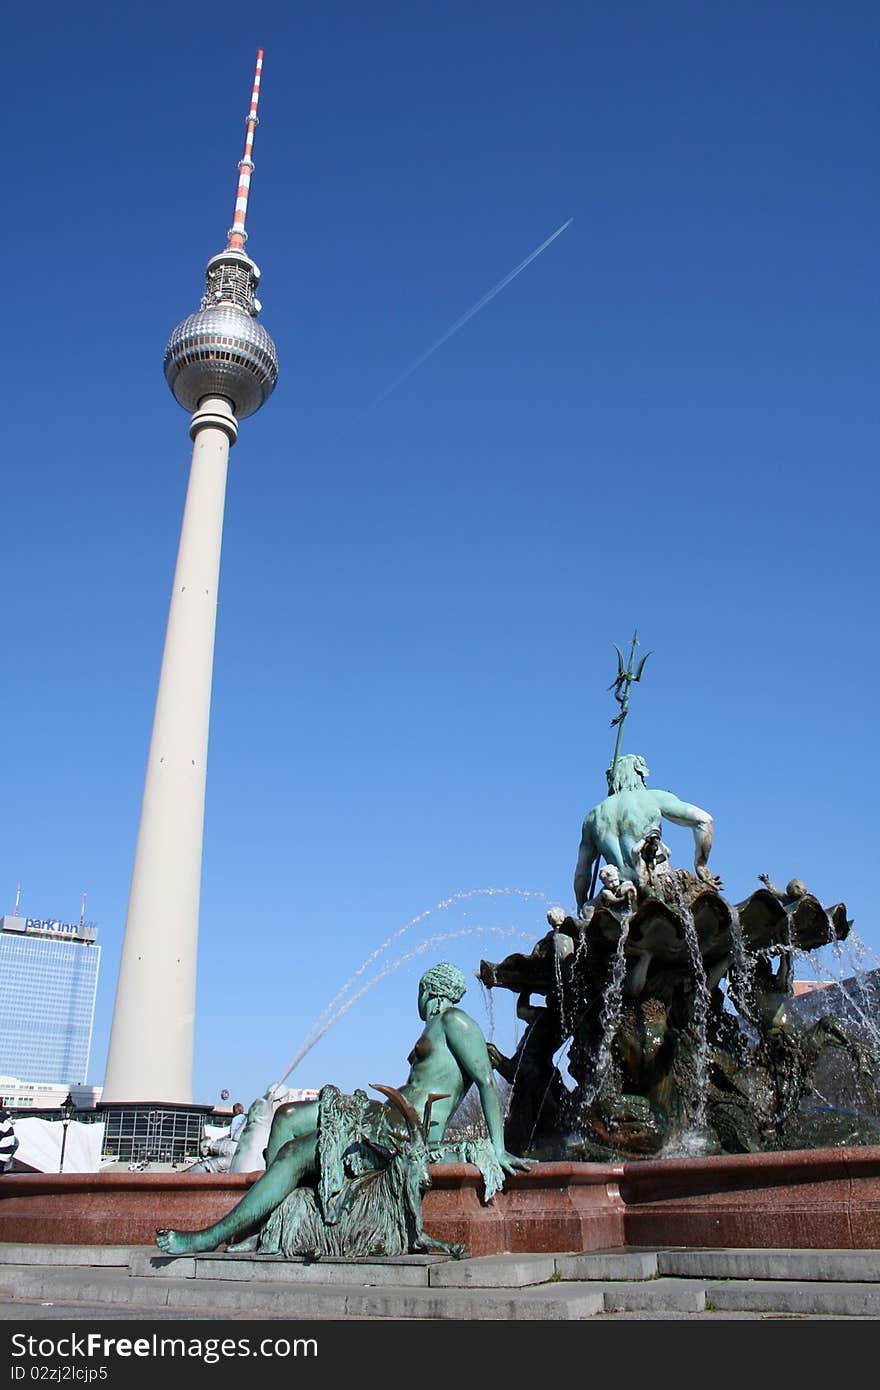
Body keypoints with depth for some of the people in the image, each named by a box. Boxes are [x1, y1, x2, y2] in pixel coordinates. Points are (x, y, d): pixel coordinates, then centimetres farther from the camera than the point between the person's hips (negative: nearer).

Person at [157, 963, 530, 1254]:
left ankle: (210, 1238, -11)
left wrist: (497, 1149, -20)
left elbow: (487, 1082, -13)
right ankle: (260, 1225, -2)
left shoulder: (454, 1020, -4)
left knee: (295, 1153, -16)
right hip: (389, 1117, 10)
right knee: (288, 1117, 5)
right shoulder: (436, 1028, 25)